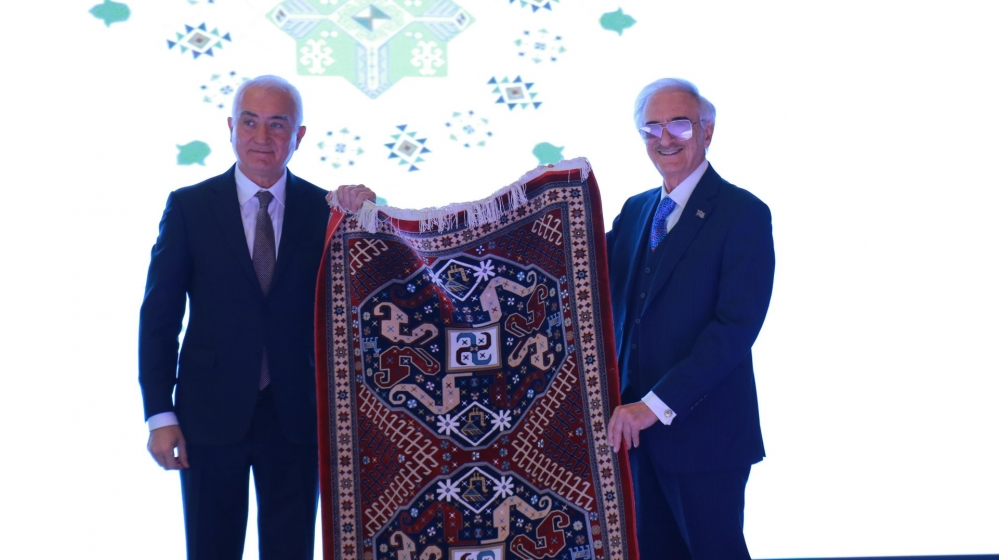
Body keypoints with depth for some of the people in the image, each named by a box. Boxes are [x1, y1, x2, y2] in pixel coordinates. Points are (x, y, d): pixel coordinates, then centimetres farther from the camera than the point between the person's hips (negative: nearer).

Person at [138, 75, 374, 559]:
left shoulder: (325, 210, 0)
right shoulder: (188, 206, -3)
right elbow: (158, 316, -2)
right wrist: (160, 415, -6)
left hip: (295, 413, 1)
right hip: (210, 413, -1)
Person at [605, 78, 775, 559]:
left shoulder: (743, 214, -10)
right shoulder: (635, 210, 13)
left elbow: (736, 326, -18)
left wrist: (657, 404, -23)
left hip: (703, 433, -6)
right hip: (638, 428, 6)